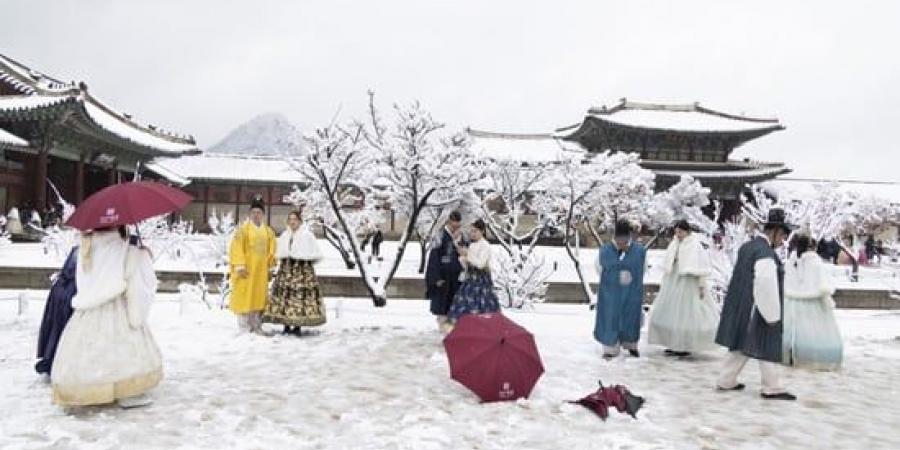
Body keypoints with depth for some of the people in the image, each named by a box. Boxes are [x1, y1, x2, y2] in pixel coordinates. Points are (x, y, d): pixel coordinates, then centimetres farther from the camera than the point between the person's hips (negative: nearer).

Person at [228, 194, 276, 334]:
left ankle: (257, 327, 19)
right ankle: (245, 329, 2)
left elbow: (271, 251, 20)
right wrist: (239, 266, -17)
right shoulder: (243, 229, -5)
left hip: (261, 272, 5)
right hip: (246, 270, -5)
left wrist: (270, 265, 11)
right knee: (245, 298, -4)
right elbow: (236, 249, -11)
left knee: (259, 298, 9)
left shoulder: (268, 232, 12)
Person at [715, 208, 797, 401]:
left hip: (742, 307, 9)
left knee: (741, 345, 15)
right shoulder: (764, 252, -20)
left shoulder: (747, 247, 9)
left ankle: (726, 381, 20)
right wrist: (773, 316, -16)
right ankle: (772, 388, 13)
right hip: (759, 310, -9)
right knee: (767, 348, 3)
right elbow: (766, 286, -24)